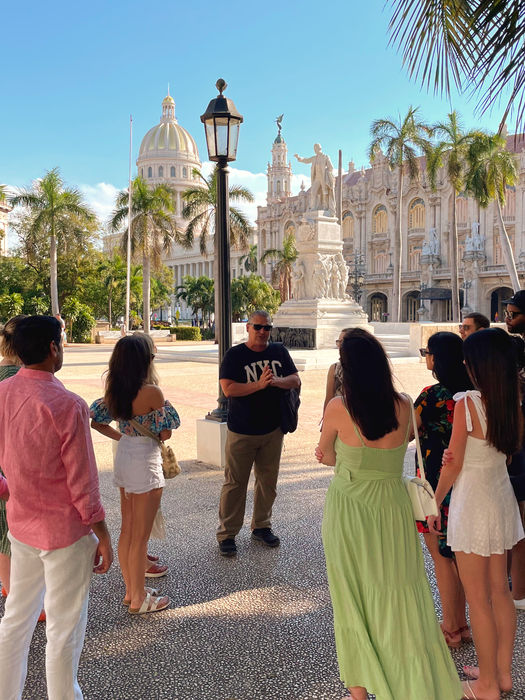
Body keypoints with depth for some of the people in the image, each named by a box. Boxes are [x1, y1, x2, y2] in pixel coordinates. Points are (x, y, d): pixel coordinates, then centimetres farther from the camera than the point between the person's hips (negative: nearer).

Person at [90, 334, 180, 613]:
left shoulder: (114, 390, 0)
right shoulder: (151, 392, -22)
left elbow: (94, 420, 8)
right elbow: (165, 433, -17)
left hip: (123, 457, 8)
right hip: (145, 462, -8)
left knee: (127, 529, 18)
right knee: (140, 535, 5)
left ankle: (131, 590, 32)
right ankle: (139, 599, 19)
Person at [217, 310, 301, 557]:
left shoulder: (279, 351, 7)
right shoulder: (235, 355, -6)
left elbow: (295, 380, 2)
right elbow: (228, 388, -16)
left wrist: (276, 381, -18)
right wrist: (259, 384, -25)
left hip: (273, 429, 4)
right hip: (241, 432, -4)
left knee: (268, 481, 14)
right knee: (235, 483, 1)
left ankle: (261, 526, 30)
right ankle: (226, 534, 12)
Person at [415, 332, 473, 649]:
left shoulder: (433, 395, -20)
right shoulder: (470, 392, 1)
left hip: (437, 484, -7)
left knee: (441, 555, 6)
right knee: (458, 554, 18)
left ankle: (450, 628, 19)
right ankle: (461, 624, 30)